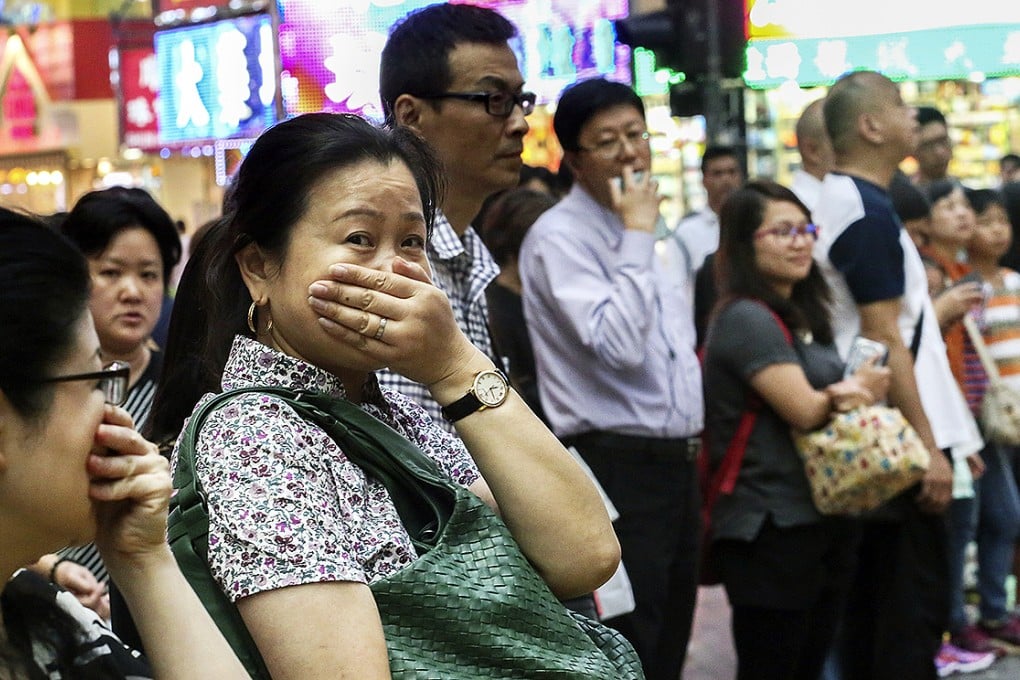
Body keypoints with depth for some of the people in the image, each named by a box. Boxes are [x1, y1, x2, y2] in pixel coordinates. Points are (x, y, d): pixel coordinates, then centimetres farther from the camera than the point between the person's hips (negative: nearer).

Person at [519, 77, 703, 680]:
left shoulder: (659, 239, 15)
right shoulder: (559, 237, -12)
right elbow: (617, 346, -24)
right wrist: (637, 236, -18)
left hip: (677, 464, 9)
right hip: (616, 470, -8)